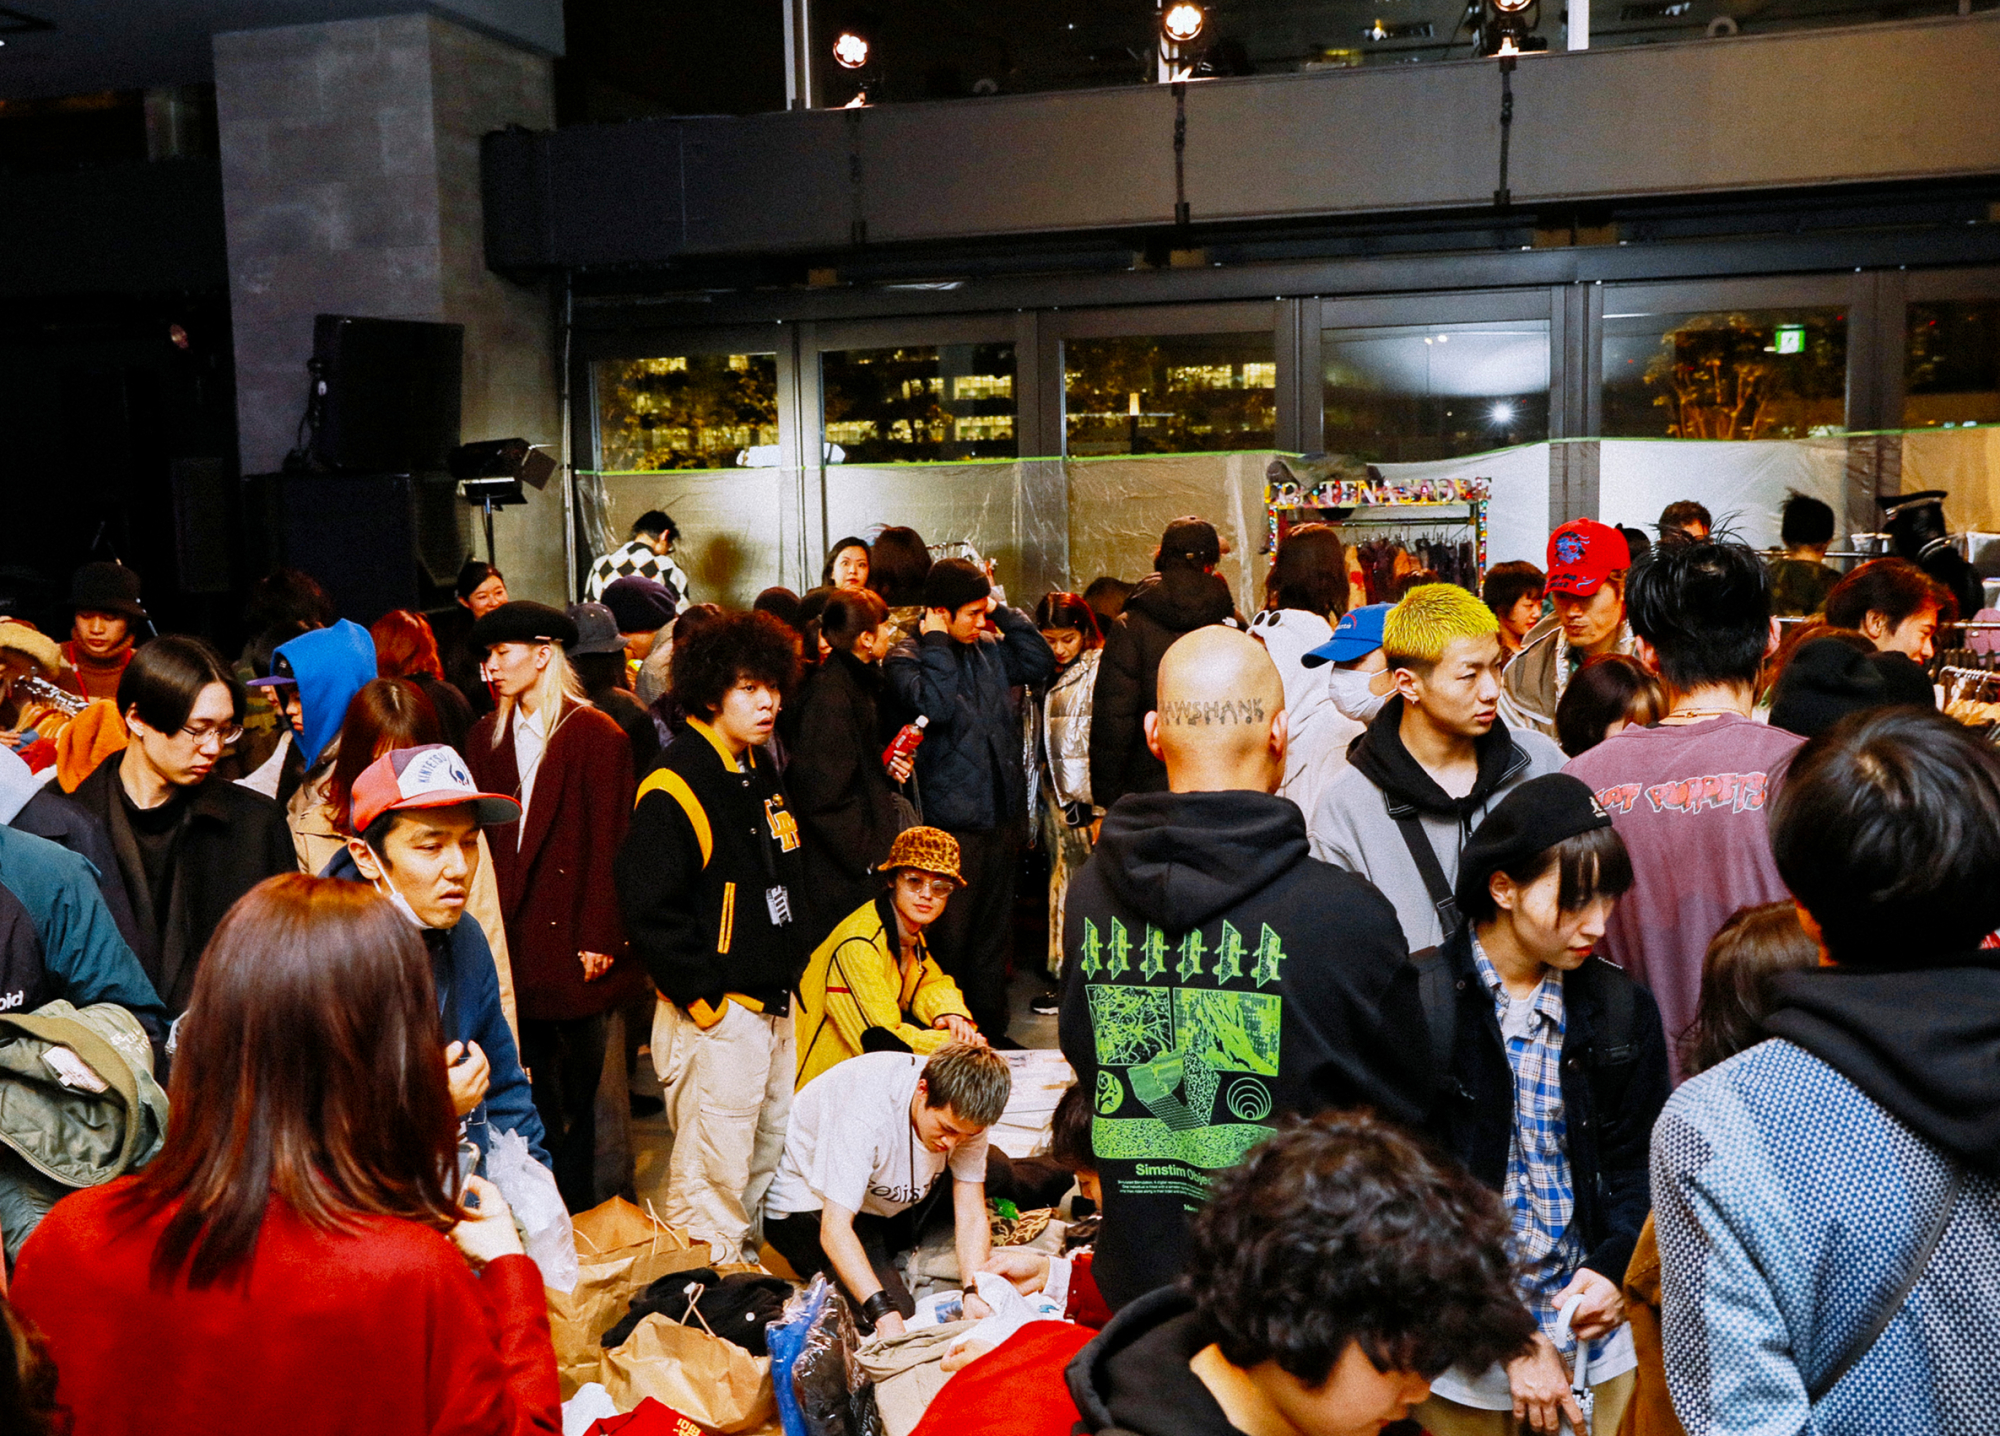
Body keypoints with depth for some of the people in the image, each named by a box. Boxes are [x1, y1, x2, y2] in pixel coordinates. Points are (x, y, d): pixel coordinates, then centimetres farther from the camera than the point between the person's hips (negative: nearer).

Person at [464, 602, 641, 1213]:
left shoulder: (597, 736, -6)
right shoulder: (486, 737, 11)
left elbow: (608, 843, -8)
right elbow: (478, 838, 9)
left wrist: (598, 937, -12)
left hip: (575, 941, -4)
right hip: (514, 944, 5)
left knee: (583, 1083, 5)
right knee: (533, 1082, 11)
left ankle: (586, 1209, 18)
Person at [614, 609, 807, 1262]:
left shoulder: (762, 771, 13)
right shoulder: (676, 785, -16)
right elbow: (652, 908, -21)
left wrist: (789, 974, 15)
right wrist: (705, 997, -18)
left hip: (776, 1007, 9)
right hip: (715, 1017, -9)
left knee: (770, 1166, 20)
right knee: (713, 1182, -2)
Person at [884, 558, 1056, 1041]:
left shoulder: (988, 648, 11)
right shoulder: (904, 657, -8)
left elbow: (1040, 666, 7)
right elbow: (935, 705, -24)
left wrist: (1006, 613, 3)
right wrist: (937, 642, -16)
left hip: (1003, 814, 7)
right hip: (952, 821, -6)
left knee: (995, 929, 15)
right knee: (950, 935, 0)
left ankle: (992, 1031, 25)